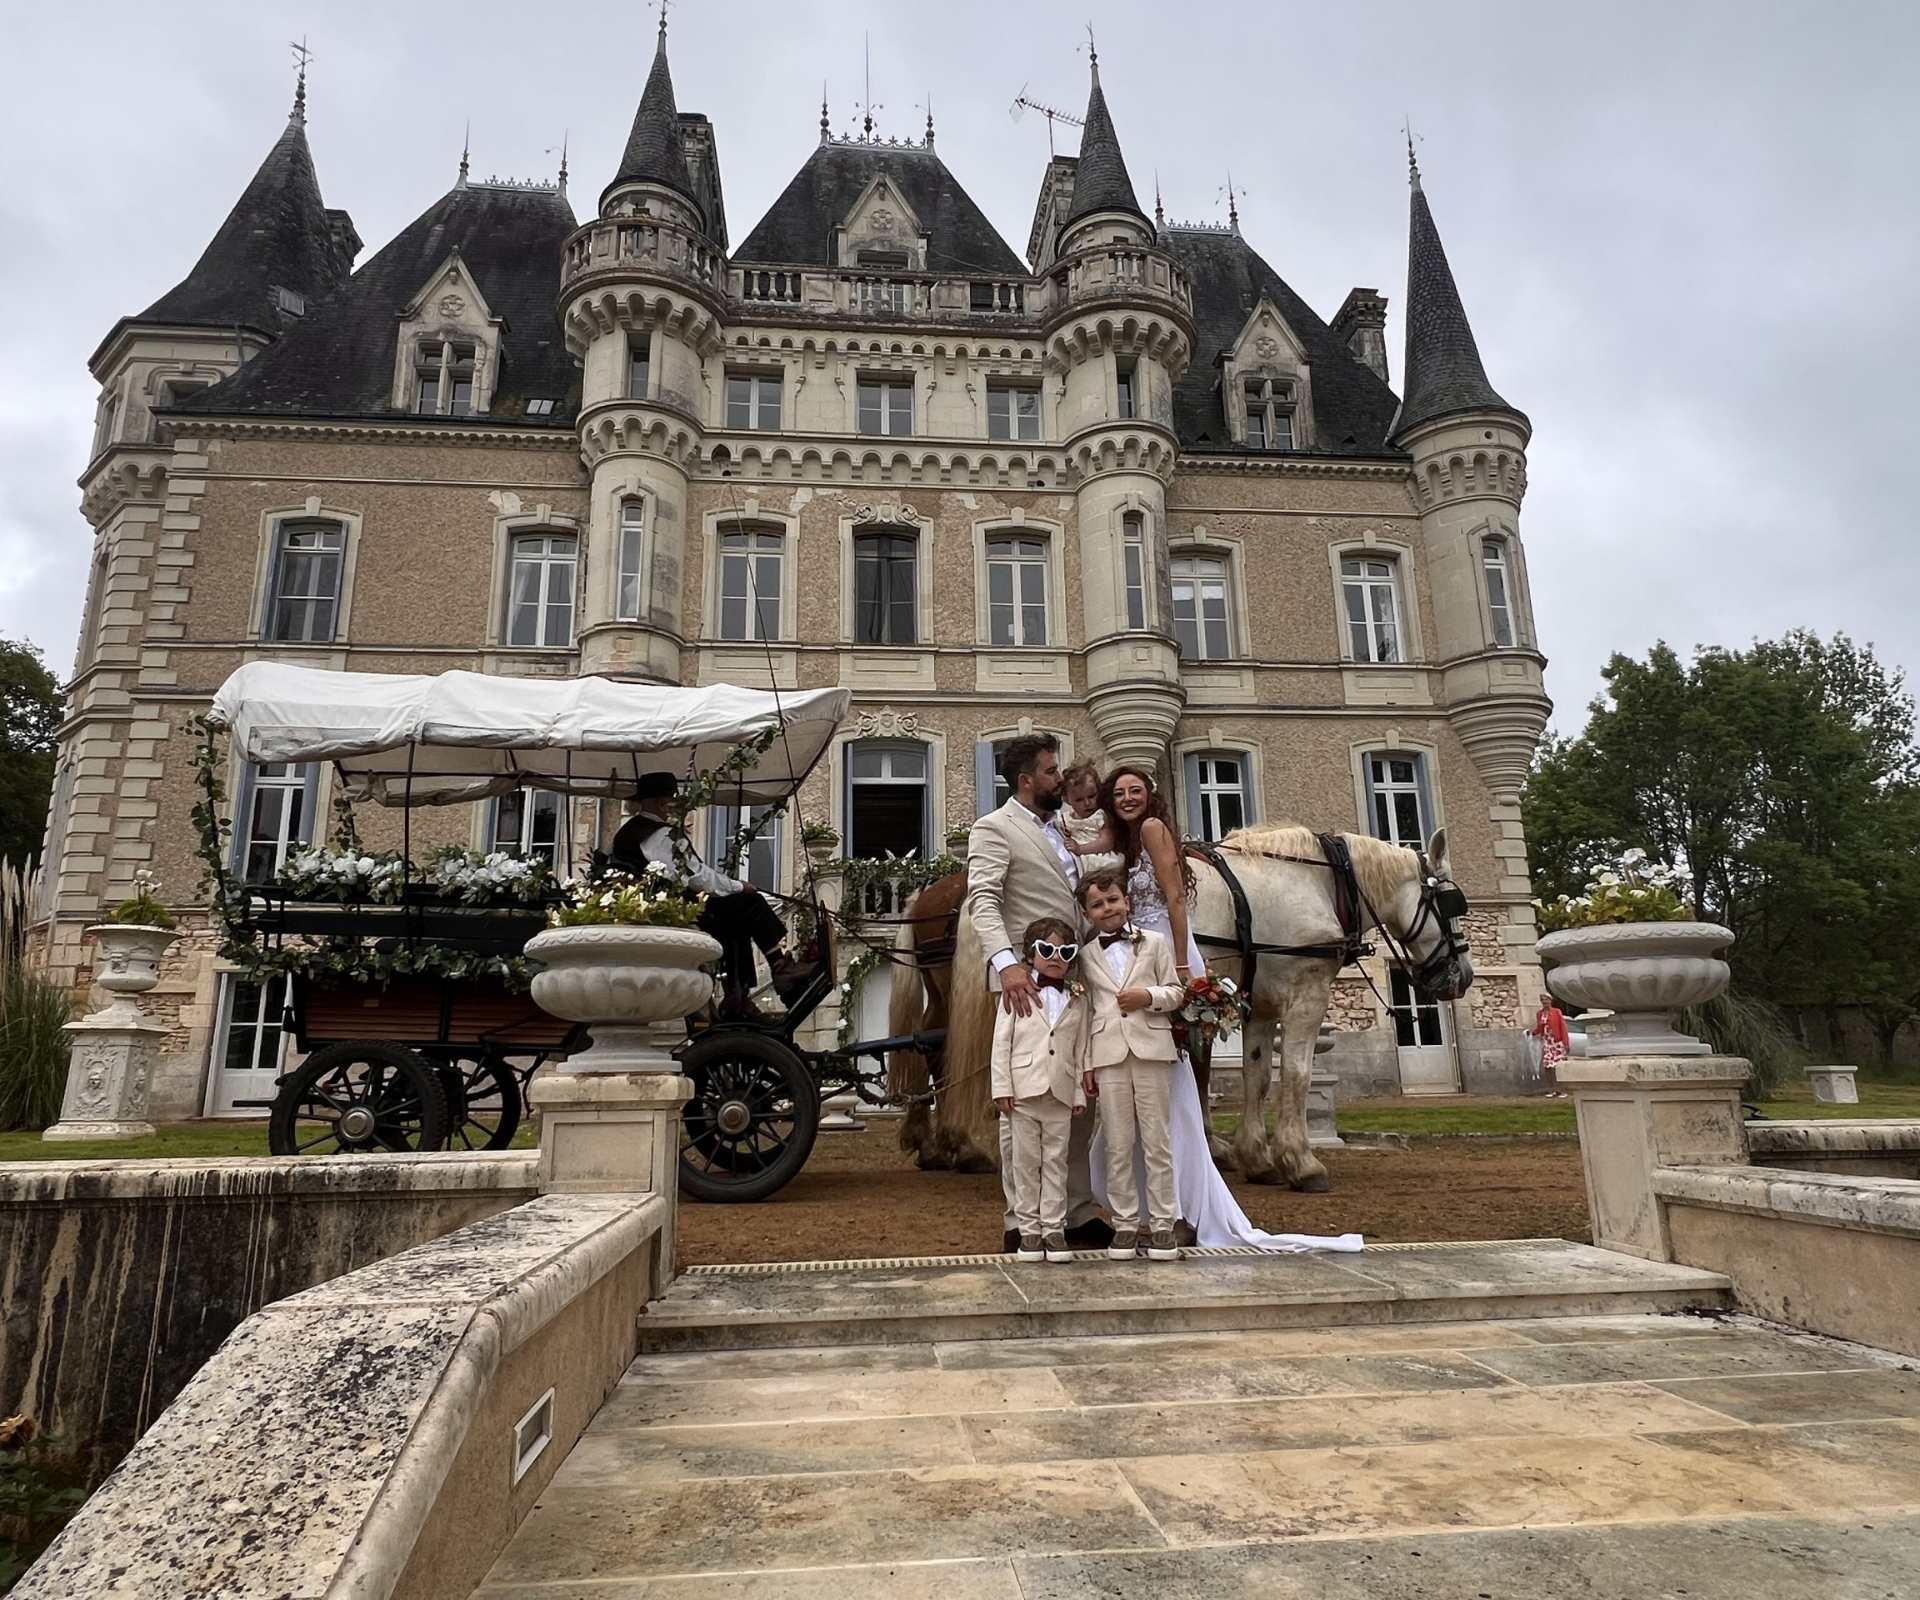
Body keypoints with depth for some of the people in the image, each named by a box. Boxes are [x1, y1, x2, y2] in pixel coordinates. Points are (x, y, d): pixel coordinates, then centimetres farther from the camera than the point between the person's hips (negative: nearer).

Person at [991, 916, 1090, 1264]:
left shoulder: (1077, 999, 10)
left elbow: (1081, 1049, 10)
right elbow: (1002, 1041, -1)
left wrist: (1080, 1093, 5)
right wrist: (1002, 1086, -7)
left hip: (1061, 1092, 2)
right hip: (1024, 1090, -2)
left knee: (1056, 1162, 7)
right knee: (1026, 1162, 6)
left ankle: (1054, 1228, 14)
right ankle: (1029, 1229, 15)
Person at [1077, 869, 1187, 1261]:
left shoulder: (1155, 942, 7)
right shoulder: (1086, 956, 10)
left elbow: (1176, 991, 7)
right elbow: (1085, 1011, 9)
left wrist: (1149, 996, -13)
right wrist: (1086, 1063, 5)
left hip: (1150, 1049, -1)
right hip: (1108, 1053, 1)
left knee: (1156, 1140, 4)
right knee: (1118, 1145, 5)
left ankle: (1162, 1222, 11)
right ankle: (1125, 1223, 13)